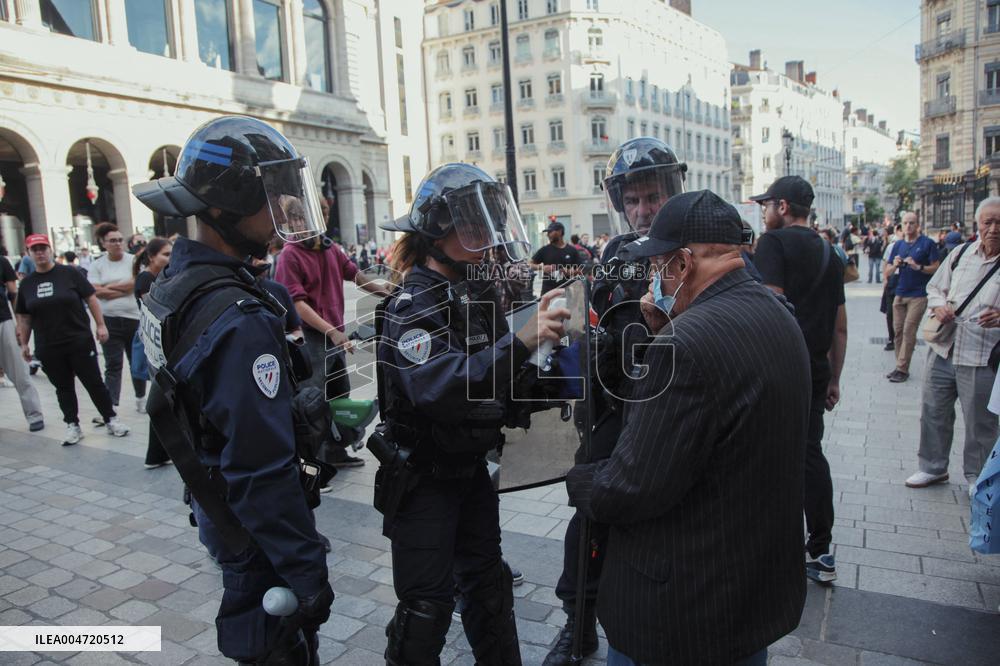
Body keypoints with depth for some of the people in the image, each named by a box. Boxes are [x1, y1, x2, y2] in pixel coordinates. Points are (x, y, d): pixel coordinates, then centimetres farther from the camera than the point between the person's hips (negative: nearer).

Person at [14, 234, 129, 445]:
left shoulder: (69, 273, -4)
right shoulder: (27, 283, 6)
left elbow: (91, 299, -2)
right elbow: (24, 317, 12)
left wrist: (100, 325, -7)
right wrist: (24, 344, 11)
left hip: (80, 342, -3)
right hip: (48, 348, 3)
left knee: (94, 382, 2)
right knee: (63, 388, 11)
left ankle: (111, 419, 14)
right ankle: (72, 426, 20)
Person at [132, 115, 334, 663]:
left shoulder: (173, 283, 1)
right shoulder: (239, 319, -30)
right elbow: (264, 469, -30)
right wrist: (307, 573, -22)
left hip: (215, 509, 9)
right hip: (257, 529, -9)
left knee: (250, 614, 27)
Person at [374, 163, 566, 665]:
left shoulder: (477, 293, 3)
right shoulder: (413, 306, -21)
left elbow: (494, 374, 7)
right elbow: (440, 389, -38)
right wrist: (521, 340, -46)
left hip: (472, 469, 8)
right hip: (423, 479, -7)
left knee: (487, 585, 21)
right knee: (426, 605, 5)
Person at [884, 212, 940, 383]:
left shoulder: (927, 243, -2)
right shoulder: (898, 245, 12)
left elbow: (936, 267, -5)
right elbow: (887, 272, 11)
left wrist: (919, 267, -20)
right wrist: (894, 265, -10)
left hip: (918, 295, -5)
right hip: (900, 294, 5)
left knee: (909, 331, -8)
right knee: (898, 330, 6)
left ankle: (902, 369, -5)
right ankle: (900, 365, 14)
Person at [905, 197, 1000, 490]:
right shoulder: (961, 252, 7)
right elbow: (935, 287, 17)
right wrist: (938, 306, -4)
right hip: (943, 350, 4)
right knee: (933, 411, 13)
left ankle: (976, 476, 29)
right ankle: (933, 467, 31)